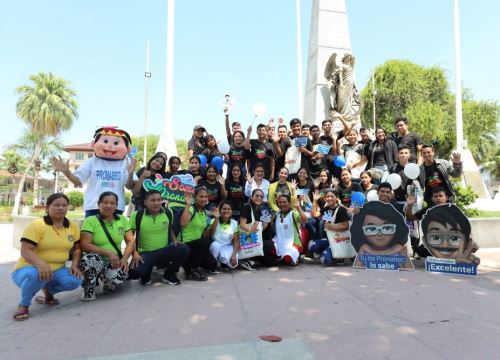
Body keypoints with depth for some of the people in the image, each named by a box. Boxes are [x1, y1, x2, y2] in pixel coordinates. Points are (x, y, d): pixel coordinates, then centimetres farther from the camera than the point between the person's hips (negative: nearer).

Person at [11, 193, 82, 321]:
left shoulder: (73, 227, 1)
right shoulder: (36, 225, -14)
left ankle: (48, 290, 10)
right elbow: (25, 251, -21)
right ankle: (23, 304, -7)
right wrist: (41, 264, -40)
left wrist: (74, 265, -8)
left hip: (56, 270, 4)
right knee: (36, 275, -40)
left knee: (75, 280, -24)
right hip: (29, 268, -4)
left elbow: (77, 248, 11)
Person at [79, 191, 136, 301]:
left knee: (119, 277, -31)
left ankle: (107, 285, 10)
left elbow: (131, 241, 2)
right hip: (96, 261, -2)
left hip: (115, 262, 2)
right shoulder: (90, 221, -7)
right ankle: (89, 290, -6)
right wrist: (108, 253, -23)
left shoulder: (123, 220, 4)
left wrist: (124, 258, -15)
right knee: (89, 259, -37)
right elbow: (85, 245, -16)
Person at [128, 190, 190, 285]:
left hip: (165, 251, 2)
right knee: (135, 272, -33)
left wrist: (174, 240, -3)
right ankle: (147, 273, 10)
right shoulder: (137, 215, -9)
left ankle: (169, 274, 3)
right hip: (145, 253, -2)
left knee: (184, 250, -27)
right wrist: (134, 253, -16)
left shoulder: (168, 212, -1)